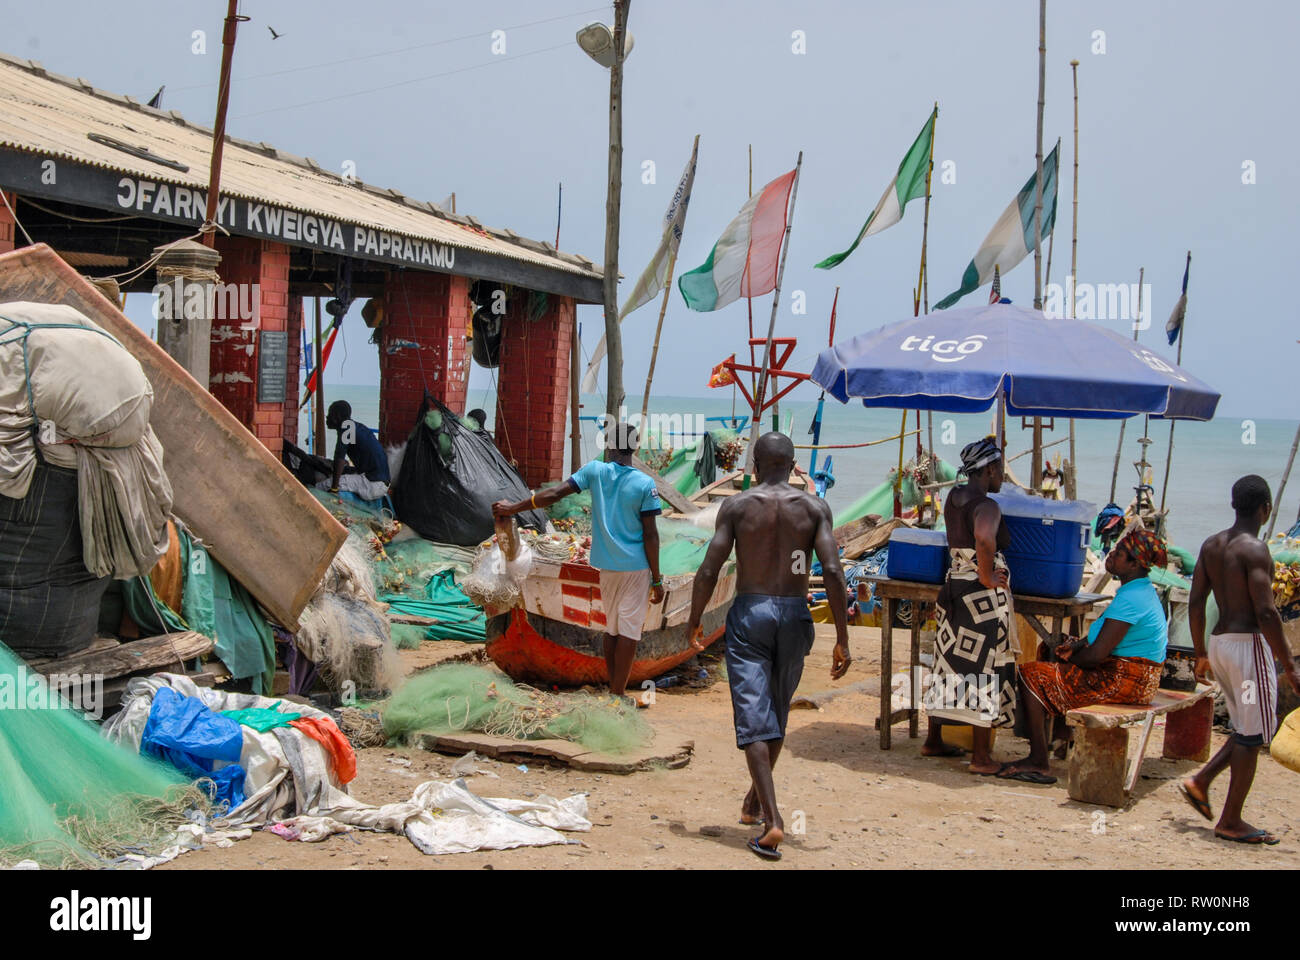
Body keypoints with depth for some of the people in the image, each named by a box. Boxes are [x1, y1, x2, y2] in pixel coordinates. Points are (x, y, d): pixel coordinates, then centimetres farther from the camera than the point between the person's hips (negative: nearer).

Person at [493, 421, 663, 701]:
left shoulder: (595, 471, -4)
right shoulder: (645, 484, -10)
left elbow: (555, 494, -9)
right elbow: (650, 535, -10)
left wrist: (514, 508, 1)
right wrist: (657, 580, -4)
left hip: (606, 565, 4)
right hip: (636, 566, -4)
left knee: (612, 627, 16)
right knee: (629, 629, 0)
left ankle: (613, 691, 21)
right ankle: (617, 696, 0)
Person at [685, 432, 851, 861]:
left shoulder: (736, 506, -3)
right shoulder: (814, 507, 0)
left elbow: (709, 570, -8)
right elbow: (832, 572, -9)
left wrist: (694, 622, 7)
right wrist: (842, 640, -6)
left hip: (749, 614, -2)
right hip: (794, 616, 2)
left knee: (755, 719, -3)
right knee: (777, 714, 20)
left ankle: (772, 821, -14)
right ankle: (754, 802, 36)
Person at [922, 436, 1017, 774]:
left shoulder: (954, 497, 9)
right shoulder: (986, 506, -17)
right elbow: (984, 538, -39)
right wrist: (987, 576, -26)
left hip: (953, 588, 9)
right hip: (983, 596, -9)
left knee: (950, 664, 17)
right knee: (984, 670, -1)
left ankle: (933, 741, 28)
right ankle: (981, 757, 4)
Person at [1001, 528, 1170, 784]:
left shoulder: (1130, 599, -21)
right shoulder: (1143, 590, 13)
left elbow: (1097, 654, -23)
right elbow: (1104, 634, 22)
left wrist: (1069, 659, -4)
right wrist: (1075, 645, 6)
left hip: (1123, 682, -11)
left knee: (1030, 676, -10)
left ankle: (1038, 764, -9)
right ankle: (1037, 756, 13)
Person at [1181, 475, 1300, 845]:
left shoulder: (1211, 545, 9)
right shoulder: (1254, 549, -14)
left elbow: (1196, 603, 11)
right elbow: (1265, 613, -19)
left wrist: (1201, 654, 18)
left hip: (1220, 642, 8)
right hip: (1248, 644, -8)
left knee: (1250, 730, 20)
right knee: (1252, 734, 1)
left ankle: (1201, 780, 11)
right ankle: (1230, 821, 6)